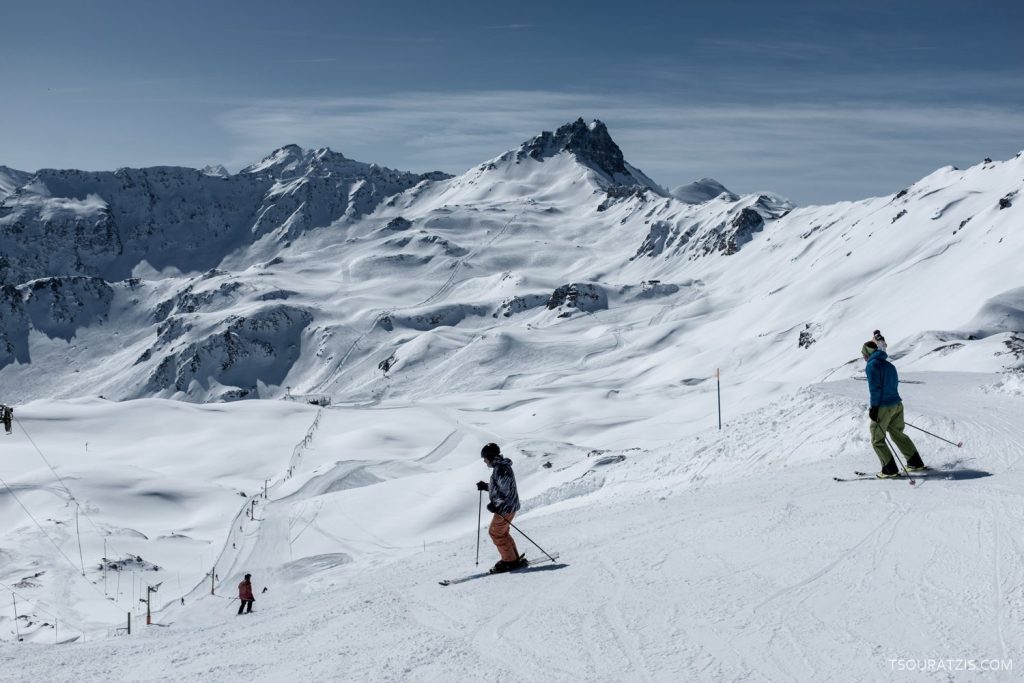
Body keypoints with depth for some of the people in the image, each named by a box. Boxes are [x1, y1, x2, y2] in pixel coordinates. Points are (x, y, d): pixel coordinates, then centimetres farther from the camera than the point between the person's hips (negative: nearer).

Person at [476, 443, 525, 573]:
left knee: (495, 532, -3)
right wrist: (485, 486, 14)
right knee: (502, 533, 18)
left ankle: (510, 561, 2)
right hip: (506, 506, 10)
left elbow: (504, 490, -25)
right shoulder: (499, 467, 14)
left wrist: (495, 504, -21)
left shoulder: (501, 469, -20)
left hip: (506, 507, -10)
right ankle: (515, 559, 23)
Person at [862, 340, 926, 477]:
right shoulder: (889, 365, 15)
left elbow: (875, 388, -17)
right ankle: (916, 463, 23)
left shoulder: (872, 365, -11)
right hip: (897, 404, 8)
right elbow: (895, 383, 18)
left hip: (883, 407, -8)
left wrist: (874, 407, -14)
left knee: (877, 440, 3)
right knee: (898, 434, 21)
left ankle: (890, 470, 1)